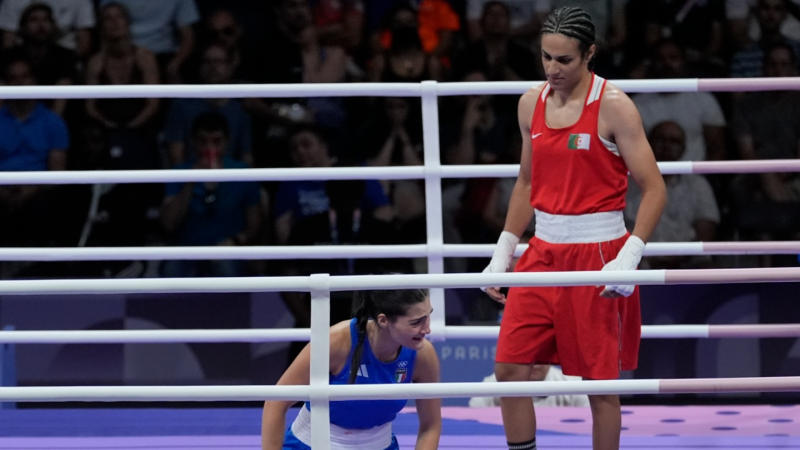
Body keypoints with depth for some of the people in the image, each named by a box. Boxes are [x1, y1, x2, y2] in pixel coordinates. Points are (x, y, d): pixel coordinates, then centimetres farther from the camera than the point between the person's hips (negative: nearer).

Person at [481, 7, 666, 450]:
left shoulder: (613, 106, -10)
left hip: (598, 252, -5)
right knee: (510, 366, -2)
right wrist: (502, 253, 12)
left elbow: (653, 188, -11)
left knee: (600, 380, 1)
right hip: (543, 251, 5)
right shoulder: (531, 103, 7)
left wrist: (629, 259, -21)